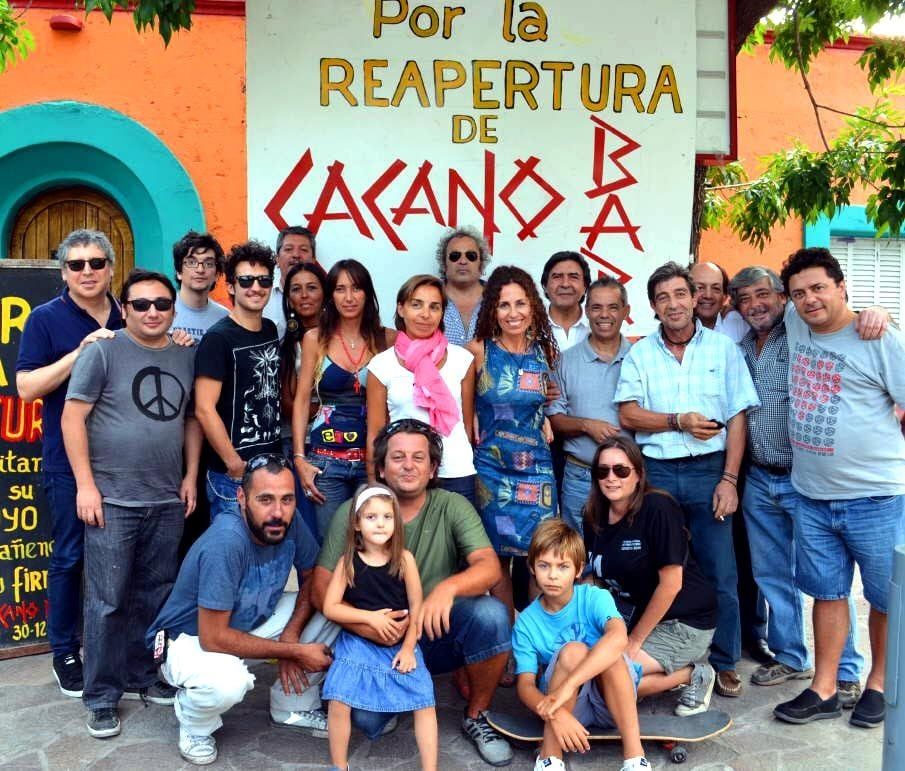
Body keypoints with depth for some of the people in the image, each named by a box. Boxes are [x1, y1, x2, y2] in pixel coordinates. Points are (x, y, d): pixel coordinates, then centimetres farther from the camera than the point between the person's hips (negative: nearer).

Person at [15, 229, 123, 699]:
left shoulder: (128, 320, 9)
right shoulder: (46, 319, -3)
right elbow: (26, 387, -9)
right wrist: (80, 352, -20)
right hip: (69, 461, -3)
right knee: (70, 556, 5)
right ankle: (65, 652, 21)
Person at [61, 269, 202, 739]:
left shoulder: (186, 357, 7)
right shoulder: (103, 351, -6)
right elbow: (73, 417, -7)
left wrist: (190, 476, 7)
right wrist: (85, 485, -11)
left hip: (167, 501, 4)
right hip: (112, 499, -4)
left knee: (155, 595, 13)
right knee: (108, 601, 3)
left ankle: (141, 677, 30)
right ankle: (102, 697, 16)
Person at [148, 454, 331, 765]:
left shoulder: (290, 523, -19)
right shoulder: (225, 542, -36)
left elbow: (312, 579, -1)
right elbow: (213, 638, -32)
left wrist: (291, 635, -19)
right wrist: (295, 652, -24)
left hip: (252, 621, 6)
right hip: (190, 638, -6)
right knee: (227, 680, -37)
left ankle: (290, 705, 11)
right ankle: (194, 724, 0)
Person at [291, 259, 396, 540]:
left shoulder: (388, 339, 1)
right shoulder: (315, 339, 2)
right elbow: (302, 401, 3)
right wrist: (299, 458, -2)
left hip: (374, 458, 0)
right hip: (326, 459, 0)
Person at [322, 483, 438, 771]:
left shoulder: (404, 558, -7)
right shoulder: (348, 562, -6)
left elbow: (416, 606, -3)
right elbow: (330, 607, -7)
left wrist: (408, 648, -8)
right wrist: (370, 618, -17)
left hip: (401, 643, 0)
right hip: (357, 643, 0)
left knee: (424, 701, -9)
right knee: (338, 701, -12)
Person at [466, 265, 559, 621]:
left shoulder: (545, 351, 3)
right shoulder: (478, 351, -6)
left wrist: (546, 422, 6)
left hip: (536, 466, 2)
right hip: (490, 466, -2)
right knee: (498, 556, 7)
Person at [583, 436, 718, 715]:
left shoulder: (657, 509, -20)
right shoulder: (594, 517, 0)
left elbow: (671, 583, -20)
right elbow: (596, 577, 7)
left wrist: (634, 641, -15)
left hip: (684, 622, -7)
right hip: (634, 616, 7)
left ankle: (692, 675, -1)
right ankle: (674, 669, 7)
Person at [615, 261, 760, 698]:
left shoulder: (723, 348, 5)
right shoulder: (640, 354, 7)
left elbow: (737, 418, 1)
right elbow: (628, 416, -1)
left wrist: (729, 479, -6)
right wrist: (679, 421, -12)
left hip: (709, 470, -1)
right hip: (656, 472, 1)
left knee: (720, 575, 2)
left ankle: (723, 663, 18)